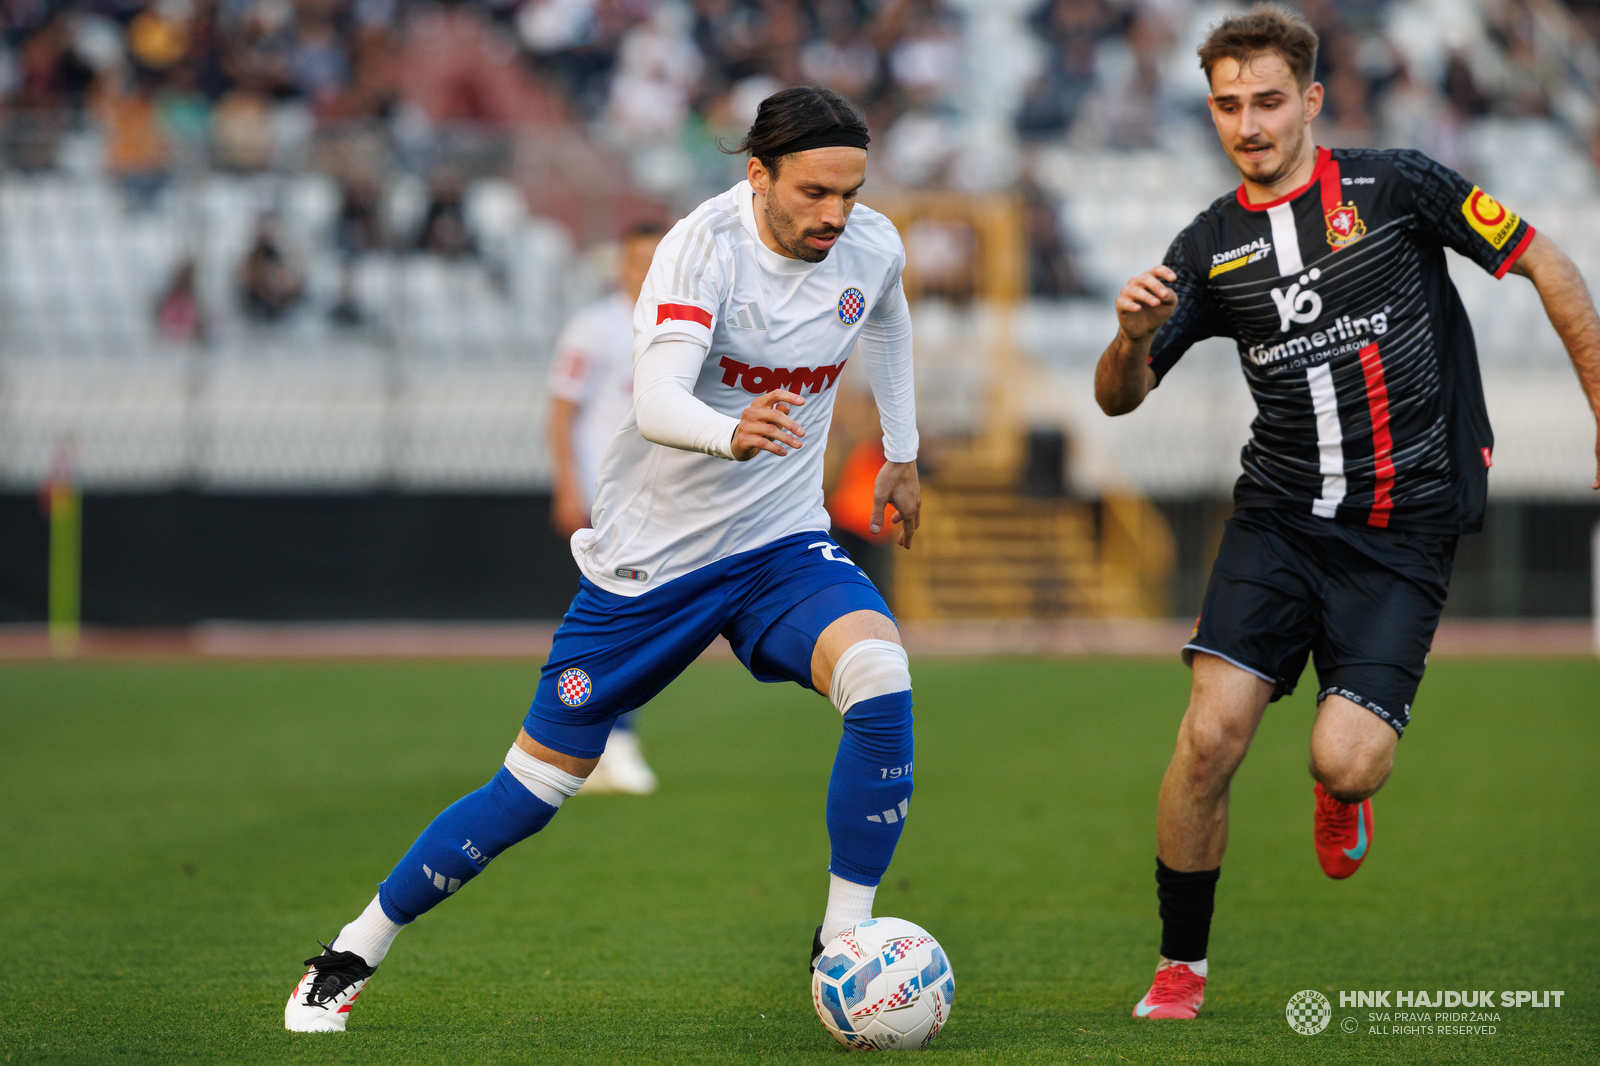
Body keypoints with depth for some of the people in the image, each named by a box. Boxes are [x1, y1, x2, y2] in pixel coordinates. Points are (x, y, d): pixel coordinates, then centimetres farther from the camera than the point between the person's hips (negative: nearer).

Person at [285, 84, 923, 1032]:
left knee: (881, 678, -27)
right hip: (649, 558, -4)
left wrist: (903, 450, 25)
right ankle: (349, 960, 21)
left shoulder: (872, 247, -6)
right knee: (535, 788, 1)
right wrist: (731, 433, -58)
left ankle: (841, 945, -14)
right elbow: (655, 402, -38)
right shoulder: (706, 246, -23)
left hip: (782, 544, 4)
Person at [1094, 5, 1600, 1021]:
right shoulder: (1211, 248, 6)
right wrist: (1133, 336, -18)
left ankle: (1344, 785, 23)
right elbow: (1119, 397, 6)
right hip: (1278, 519, 3)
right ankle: (1181, 970, 5)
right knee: (1211, 736, -13)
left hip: (1404, 532, -3)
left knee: (1344, 764, -17)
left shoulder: (1396, 186, -4)